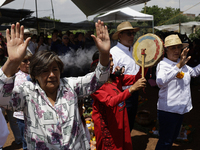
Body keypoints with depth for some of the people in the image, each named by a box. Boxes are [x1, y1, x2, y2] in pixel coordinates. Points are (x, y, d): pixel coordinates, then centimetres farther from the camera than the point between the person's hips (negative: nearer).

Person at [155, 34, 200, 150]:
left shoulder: (183, 64, 9)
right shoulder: (163, 65, -17)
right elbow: (160, 82, -38)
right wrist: (178, 66, -42)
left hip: (181, 109, 8)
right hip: (168, 109, -8)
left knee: (173, 137, 23)